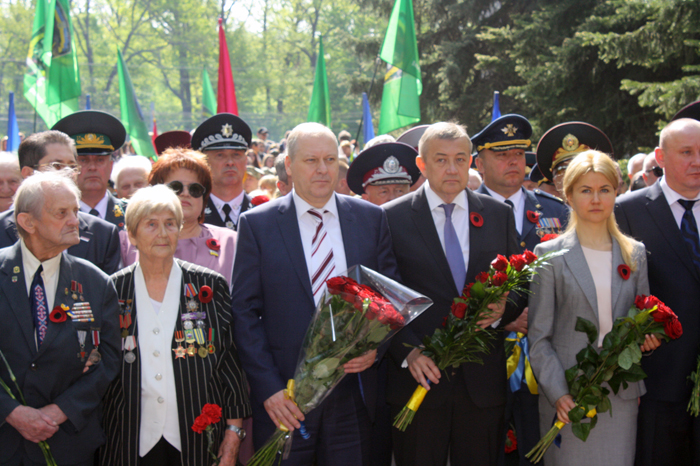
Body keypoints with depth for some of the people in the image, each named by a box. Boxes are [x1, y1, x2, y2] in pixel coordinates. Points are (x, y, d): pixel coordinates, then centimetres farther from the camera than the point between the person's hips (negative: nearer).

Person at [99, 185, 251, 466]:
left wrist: (234, 430, -1)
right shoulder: (113, 290, 4)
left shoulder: (211, 286, 3)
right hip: (132, 442, 0)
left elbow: (231, 359, 4)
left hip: (198, 438, 0)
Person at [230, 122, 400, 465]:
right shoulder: (257, 225, -1)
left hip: (353, 393, 2)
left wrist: (375, 346, -8)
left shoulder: (371, 218, 7)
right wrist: (268, 387, -10)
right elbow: (245, 312, -3)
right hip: (284, 397, -2)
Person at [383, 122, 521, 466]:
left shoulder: (499, 214, 10)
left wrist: (502, 309, -10)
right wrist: (408, 351, -15)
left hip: (483, 381, 2)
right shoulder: (393, 217, 1)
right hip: (418, 376, -2)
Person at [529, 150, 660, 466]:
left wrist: (647, 337, -4)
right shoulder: (550, 255, 0)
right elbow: (539, 336, -2)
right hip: (568, 399, -3)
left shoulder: (634, 254, 11)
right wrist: (557, 393, -13)